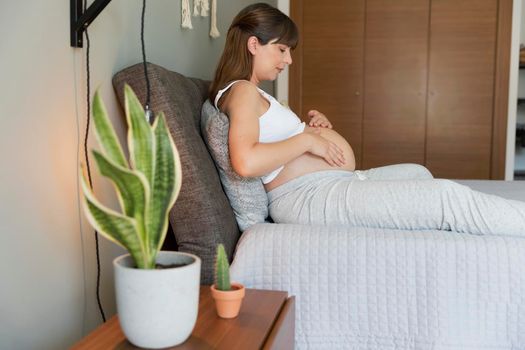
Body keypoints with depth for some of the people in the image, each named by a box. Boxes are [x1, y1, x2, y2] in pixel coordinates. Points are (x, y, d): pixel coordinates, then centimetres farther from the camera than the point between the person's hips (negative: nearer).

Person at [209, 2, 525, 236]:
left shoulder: (253, 94, 20)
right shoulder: (242, 91, -12)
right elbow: (245, 162, -30)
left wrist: (316, 125, 7)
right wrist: (307, 139, -18)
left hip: (330, 182, 12)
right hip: (309, 195, -12)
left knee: (418, 173, 26)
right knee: (448, 196, -17)